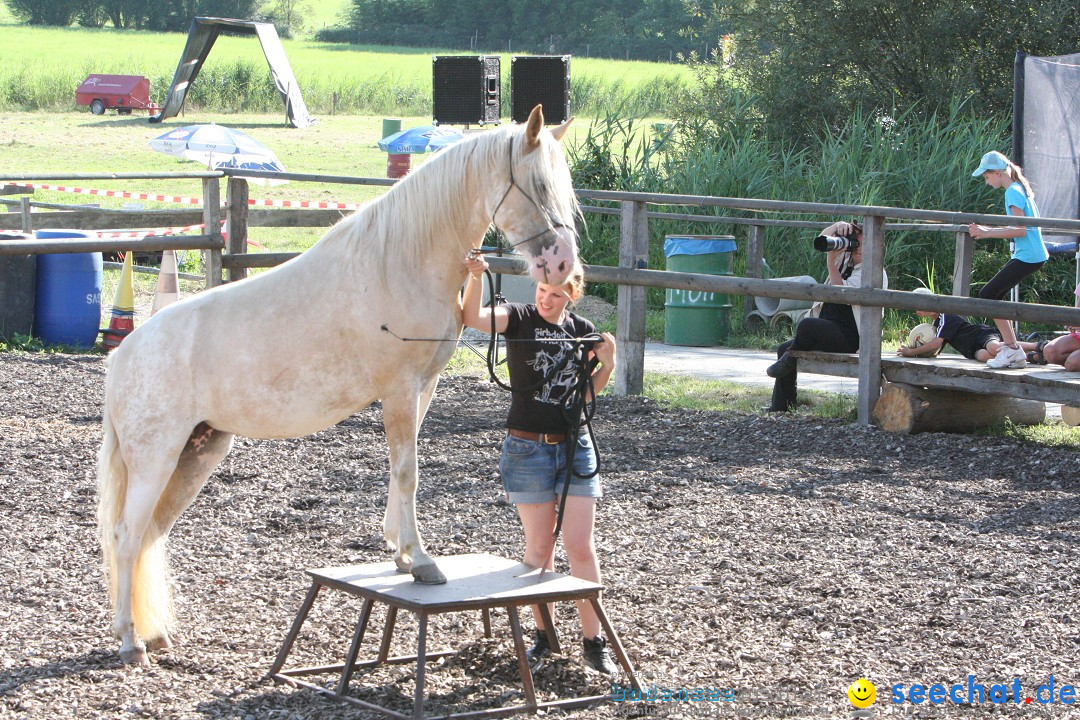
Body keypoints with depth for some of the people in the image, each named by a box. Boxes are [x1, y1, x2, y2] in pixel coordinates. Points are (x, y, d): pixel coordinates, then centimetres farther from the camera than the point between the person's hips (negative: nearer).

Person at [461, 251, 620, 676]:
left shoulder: (581, 330, 6)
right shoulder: (518, 318, -5)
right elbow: (473, 317, -25)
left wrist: (608, 362, -4)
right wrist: (475, 277, -42)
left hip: (575, 445, 2)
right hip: (527, 447, -2)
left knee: (581, 547, 0)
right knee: (539, 547, 5)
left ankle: (593, 641, 6)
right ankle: (543, 636, 18)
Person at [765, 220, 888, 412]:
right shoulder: (846, 259, 12)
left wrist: (831, 261, -23)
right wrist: (837, 226, -8)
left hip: (850, 338, -10)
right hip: (829, 332, 10)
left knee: (807, 325, -32)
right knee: (784, 349, 8)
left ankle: (789, 361, -3)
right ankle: (781, 407, 10)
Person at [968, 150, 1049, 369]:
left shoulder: (1013, 193, -14)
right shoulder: (1021, 189, 16)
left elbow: (1020, 230, -20)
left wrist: (987, 233, -15)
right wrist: (988, 230, 14)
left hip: (1027, 257, -10)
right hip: (1034, 254, 10)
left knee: (988, 294, -9)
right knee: (993, 295, 12)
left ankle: (1012, 349, -9)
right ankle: (1012, 350, 13)